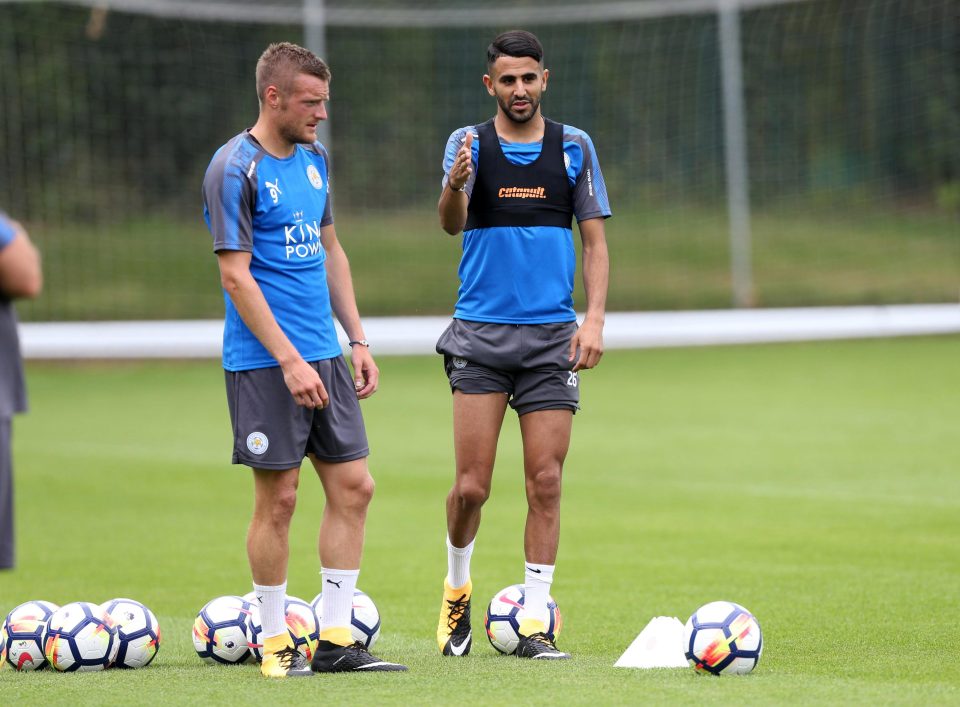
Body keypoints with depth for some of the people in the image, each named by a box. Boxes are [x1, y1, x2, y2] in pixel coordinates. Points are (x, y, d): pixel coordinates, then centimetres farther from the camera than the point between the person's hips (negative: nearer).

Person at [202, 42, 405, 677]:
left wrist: (358, 340, 14)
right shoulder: (236, 169, -11)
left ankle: (336, 639, 9)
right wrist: (289, 361, -19)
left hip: (325, 357, 8)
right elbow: (235, 274, -15)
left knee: (353, 487, 3)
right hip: (265, 362, -8)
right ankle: (276, 642, 8)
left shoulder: (314, 159, 12)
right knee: (279, 498, -3)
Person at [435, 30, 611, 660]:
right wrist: (455, 185, -39)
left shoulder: (574, 148, 5)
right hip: (481, 333, -1)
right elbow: (452, 223, -16)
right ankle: (458, 590, 22)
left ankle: (534, 621, 3)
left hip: (553, 335, 1)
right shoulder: (470, 143, 0)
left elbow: (595, 240, 8)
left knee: (545, 482, -3)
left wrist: (595, 319, -4)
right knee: (472, 485, -4)